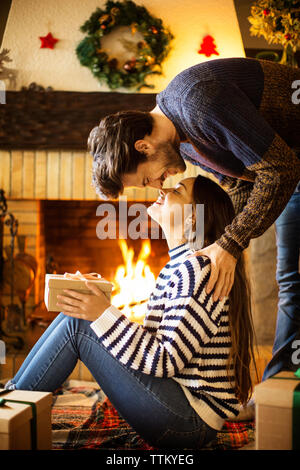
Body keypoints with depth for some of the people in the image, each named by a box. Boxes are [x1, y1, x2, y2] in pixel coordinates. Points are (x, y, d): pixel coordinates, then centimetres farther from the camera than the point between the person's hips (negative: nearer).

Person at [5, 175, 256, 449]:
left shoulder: (198, 268, -17)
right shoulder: (179, 266, 14)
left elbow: (168, 361, -20)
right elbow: (154, 342, 14)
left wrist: (106, 315, -19)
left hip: (191, 420, -10)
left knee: (76, 324, -14)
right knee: (78, 316, 5)